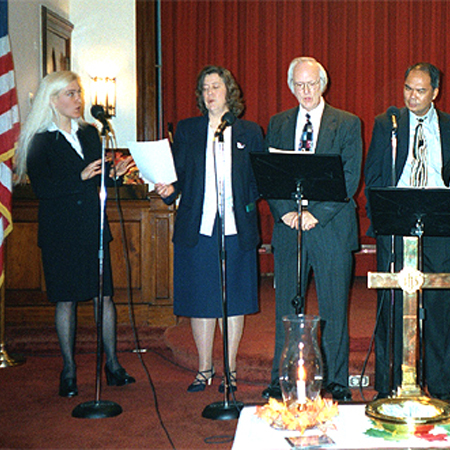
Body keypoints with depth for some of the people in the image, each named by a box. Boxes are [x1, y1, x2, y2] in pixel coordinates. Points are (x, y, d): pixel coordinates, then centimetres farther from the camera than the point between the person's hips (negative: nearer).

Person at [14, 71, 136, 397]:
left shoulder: (90, 134, 12)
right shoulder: (40, 141, -2)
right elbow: (41, 187, -14)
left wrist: (115, 174, -6)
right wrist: (80, 177, -21)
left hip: (92, 227, 4)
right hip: (59, 232, -3)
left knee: (104, 295, 2)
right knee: (65, 300, 3)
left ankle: (112, 364, 14)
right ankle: (69, 370, 15)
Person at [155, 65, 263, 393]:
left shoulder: (250, 132, 8)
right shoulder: (187, 131, 11)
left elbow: (261, 180, 7)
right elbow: (177, 175, 9)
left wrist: (248, 202, -11)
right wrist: (168, 189, -11)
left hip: (237, 229, -1)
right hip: (197, 228, 1)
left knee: (234, 298, 4)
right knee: (201, 299, 5)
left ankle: (230, 369, 18)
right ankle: (204, 369, 20)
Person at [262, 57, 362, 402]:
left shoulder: (348, 124, 3)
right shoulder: (278, 124, 12)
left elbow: (350, 179, -5)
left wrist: (316, 214, -14)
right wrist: (285, 212, -9)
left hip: (331, 228, -2)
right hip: (288, 227, 2)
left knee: (334, 308, 4)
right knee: (286, 307, 6)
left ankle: (336, 380, 17)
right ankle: (282, 379, 17)